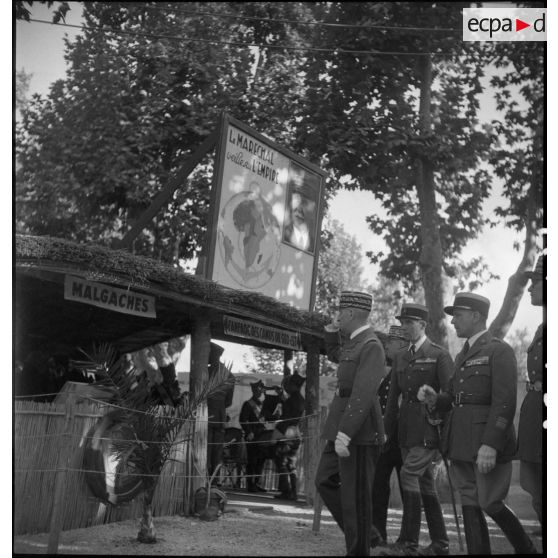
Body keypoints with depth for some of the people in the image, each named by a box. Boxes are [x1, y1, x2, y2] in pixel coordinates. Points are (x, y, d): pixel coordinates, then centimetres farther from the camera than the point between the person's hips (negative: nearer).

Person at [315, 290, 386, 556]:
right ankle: (362, 532, 24)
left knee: (355, 495, -2)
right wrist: (332, 330, 19)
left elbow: (362, 395, -25)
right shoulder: (354, 342, 13)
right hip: (342, 426, 10)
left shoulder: (371, 347, -16)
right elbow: (334, 354, 37)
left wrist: (344, 435, -29)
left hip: (359, 432, -10)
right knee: (325, 481, 14)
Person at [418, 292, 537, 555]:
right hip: (461, 443, 8)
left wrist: (490, 445, -23)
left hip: (488, 443, -8)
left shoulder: (499, 351, -8)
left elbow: (504, 402, -16)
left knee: (490, 504, -5)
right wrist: (435, 399, 0)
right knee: (470, 506, 7)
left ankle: (527, 549, 17)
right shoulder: (462, 355, 18)